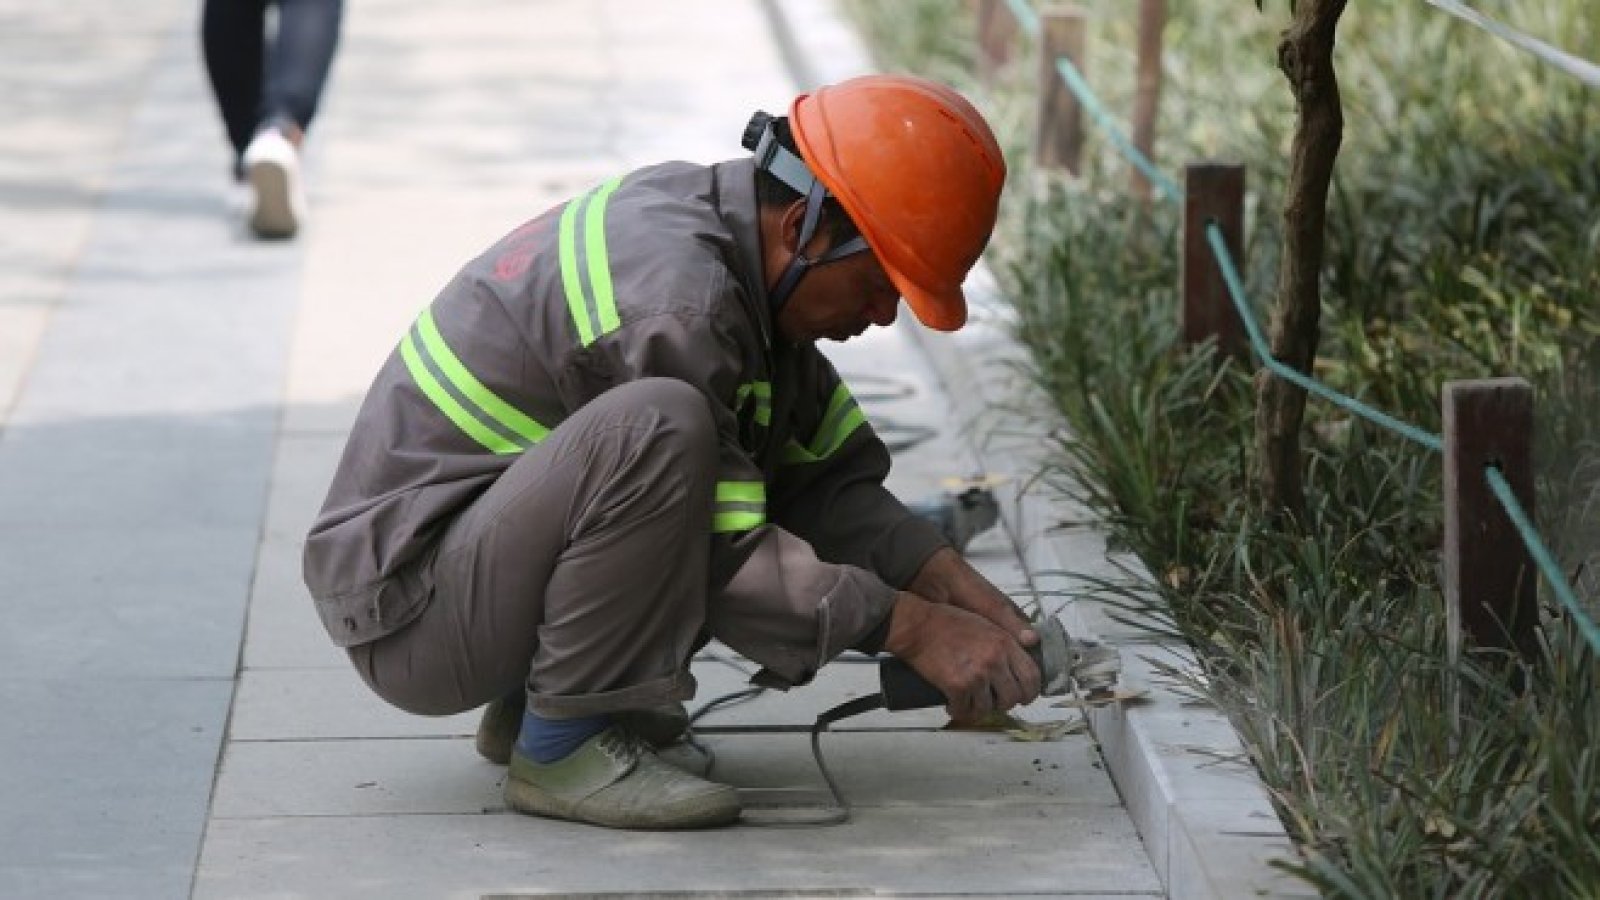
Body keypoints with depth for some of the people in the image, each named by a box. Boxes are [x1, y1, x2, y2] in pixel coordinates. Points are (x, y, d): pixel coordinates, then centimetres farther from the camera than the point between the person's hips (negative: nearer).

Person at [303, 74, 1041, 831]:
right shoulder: (674, 301, -25)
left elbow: (825, 476, 10)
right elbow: (723, 560, -22)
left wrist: (949, 581, -2)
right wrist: (915, 629, -18)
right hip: (407, 610, -10)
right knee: (656, 426, -31)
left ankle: (525, 705, 12)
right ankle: (562, 745, -16)